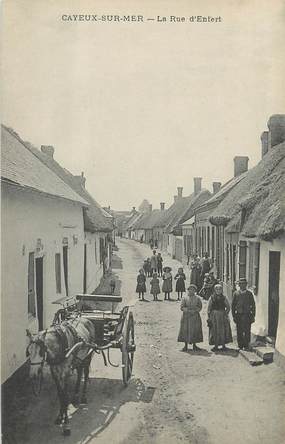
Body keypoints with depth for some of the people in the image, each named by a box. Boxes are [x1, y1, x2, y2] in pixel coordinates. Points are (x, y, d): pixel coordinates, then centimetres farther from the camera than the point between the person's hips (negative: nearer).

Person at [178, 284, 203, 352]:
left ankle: (194, 345, 16)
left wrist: (195, 311, -12)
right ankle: (186, 345, 10)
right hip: (186, 316, -1)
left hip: (195, 317, 2)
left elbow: (200, 307, 5)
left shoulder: (197, 298, 5)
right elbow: (182, 307, -4)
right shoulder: (184, 297, 0)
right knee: (185, 330, -1)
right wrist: (189, 310, -16)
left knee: (195, 330, 4)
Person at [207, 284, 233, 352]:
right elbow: (209, 308, 1)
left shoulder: (224, 298, 2)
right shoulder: (212, 298, 1)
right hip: (214, 316, -1)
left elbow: (228, 307, 8)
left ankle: (223, 345, 11)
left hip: (223, 316, 1)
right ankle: (216, 346, 9)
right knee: (215, 331, 1)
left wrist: (226, 314, -4)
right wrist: (209, 317, -5)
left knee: (223, 331, 2)